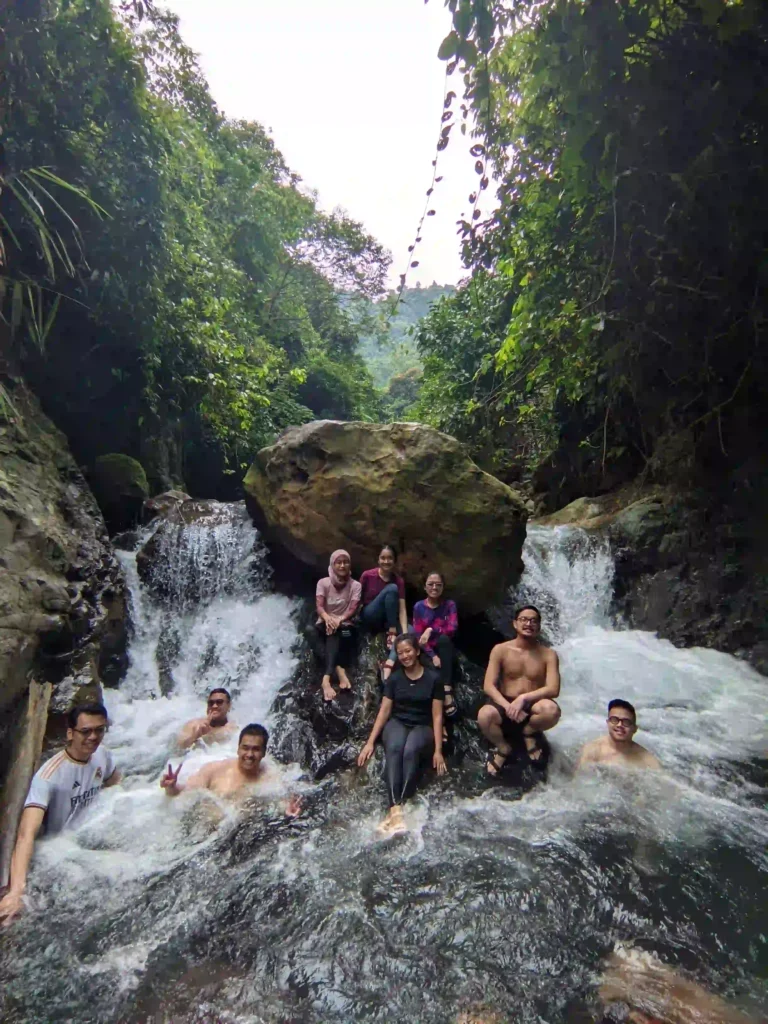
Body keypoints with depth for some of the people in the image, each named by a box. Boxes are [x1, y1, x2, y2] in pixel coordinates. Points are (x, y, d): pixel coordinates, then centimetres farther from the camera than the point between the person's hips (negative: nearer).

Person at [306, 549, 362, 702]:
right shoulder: (323, 583, 4)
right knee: (309, 630, -33)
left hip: (345, 626, -2)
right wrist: (327, 618, -34)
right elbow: (319, 606, -10)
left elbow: (353, 609, -10)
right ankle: (339, 669, -42)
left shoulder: (355, 585, 2)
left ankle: (327, 678, -51)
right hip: (324, 624, 2)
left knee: (335, 631, -38)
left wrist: (339, 620, -31)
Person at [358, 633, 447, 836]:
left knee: (411, 750, -37)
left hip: (422, 727, -1)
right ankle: (395, 809, -43)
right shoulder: (394, 678, 6)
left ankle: (398, 807, -39)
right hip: (397, 723, 2)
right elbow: (384, 711, 5)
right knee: (394, 748, -34)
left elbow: (437, 716, -2)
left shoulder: (433, 678, -2)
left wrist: (438, 750, -7)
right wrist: (370, 742, -2)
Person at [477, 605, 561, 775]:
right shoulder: (500, 650, -1)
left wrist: (523, 698, -25)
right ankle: (503, 747, 1)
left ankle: (529, 732, 3)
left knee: (552, 709, -35)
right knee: (484, 715, -35)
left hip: (532, 707, 0)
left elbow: (553, 689, -12)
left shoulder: (548, 654, -1)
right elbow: (488, 686, -7)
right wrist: (508, 707, -23)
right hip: (505, 705, 0)